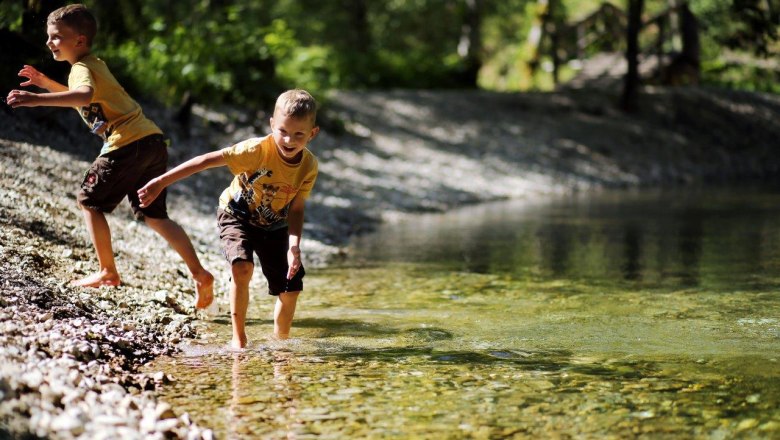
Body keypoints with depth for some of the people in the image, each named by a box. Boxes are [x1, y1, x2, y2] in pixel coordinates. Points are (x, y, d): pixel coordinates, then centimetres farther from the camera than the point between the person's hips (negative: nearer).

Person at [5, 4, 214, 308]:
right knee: (154, 216, 13)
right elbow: (81, 99, 43)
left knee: (89, 201, 7)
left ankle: (108, 272, 10)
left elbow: (85, 95, -31)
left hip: (127, 144, -9)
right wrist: (45, 83, 33)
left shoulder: (81, 68, -6)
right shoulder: (95, 64, 24)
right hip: (154, 141, 9)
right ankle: (199, 273, 3)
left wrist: (37, 99, -38)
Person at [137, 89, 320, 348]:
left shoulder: (309, 166, -19)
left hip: (274, 226, 4)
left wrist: (294, 246, -30)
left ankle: (281, 342, 24)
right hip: (237, 216, -4)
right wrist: (161, 182, -32)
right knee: (242, 267, -31)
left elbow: (296, 209, -14)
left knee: (291, 289, -1)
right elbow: (206, 161, -30)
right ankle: (239, 337, -14)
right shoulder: (257, 150, -31)